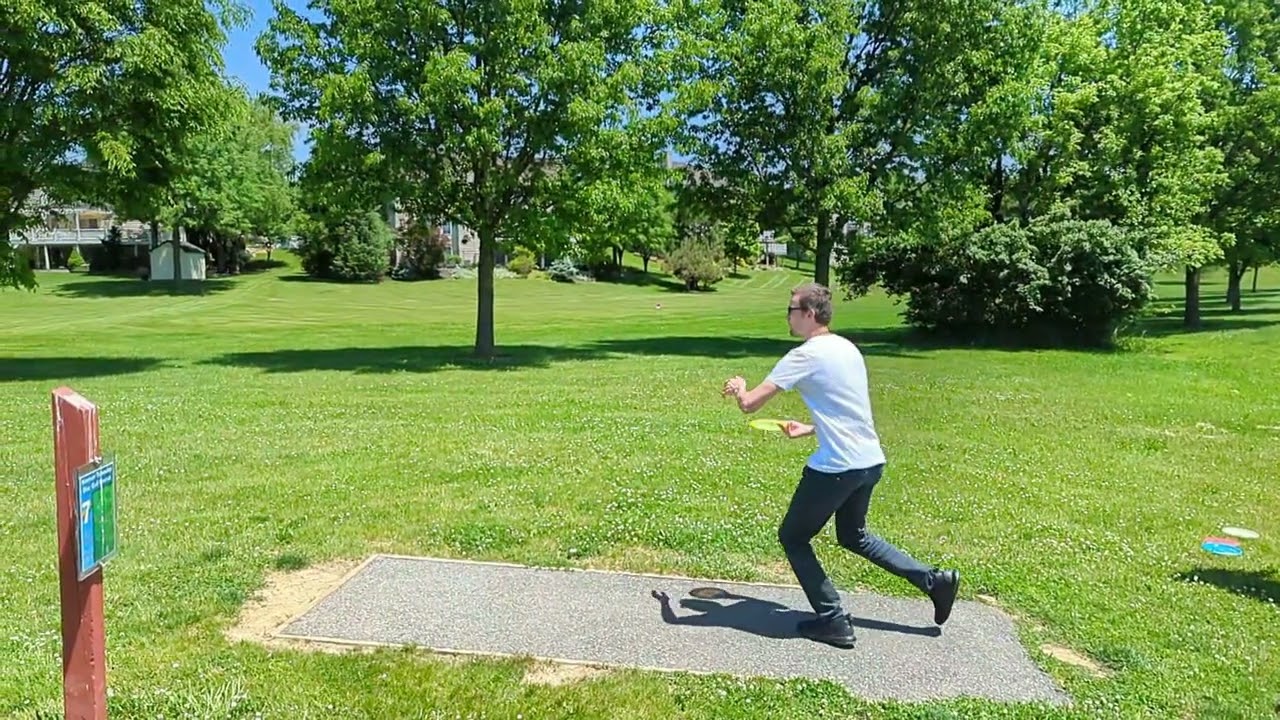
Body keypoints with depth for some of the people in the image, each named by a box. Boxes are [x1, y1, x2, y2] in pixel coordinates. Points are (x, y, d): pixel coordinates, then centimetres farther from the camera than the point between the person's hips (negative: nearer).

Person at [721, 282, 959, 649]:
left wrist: (739, 387, 6)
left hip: (837, 466, -9)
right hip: (870, 461, 9)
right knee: (853, 536, 29)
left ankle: (833, 622, 11)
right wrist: (808, 429, 24)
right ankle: (934, 580, 26)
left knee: (793, 537, 10)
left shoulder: (805, 356, -14)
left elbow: (749, 404, -15)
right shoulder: (847, 348, 12)